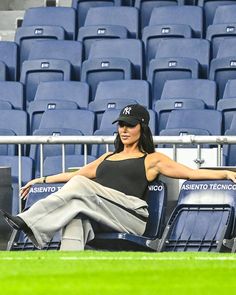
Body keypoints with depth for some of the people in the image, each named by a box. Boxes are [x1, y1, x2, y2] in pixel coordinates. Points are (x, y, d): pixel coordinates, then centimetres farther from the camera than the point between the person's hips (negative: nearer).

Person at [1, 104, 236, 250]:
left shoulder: (152, 160, 19)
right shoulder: (108, 158, 36)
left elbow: (192, 173, 12)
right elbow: (76, 174, 41)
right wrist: (43, 180, 36)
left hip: (132, 215, -4)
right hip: (100, 220, 4)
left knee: (80, 186, -28)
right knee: (76, 219, -35)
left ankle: (29, 222, -40)